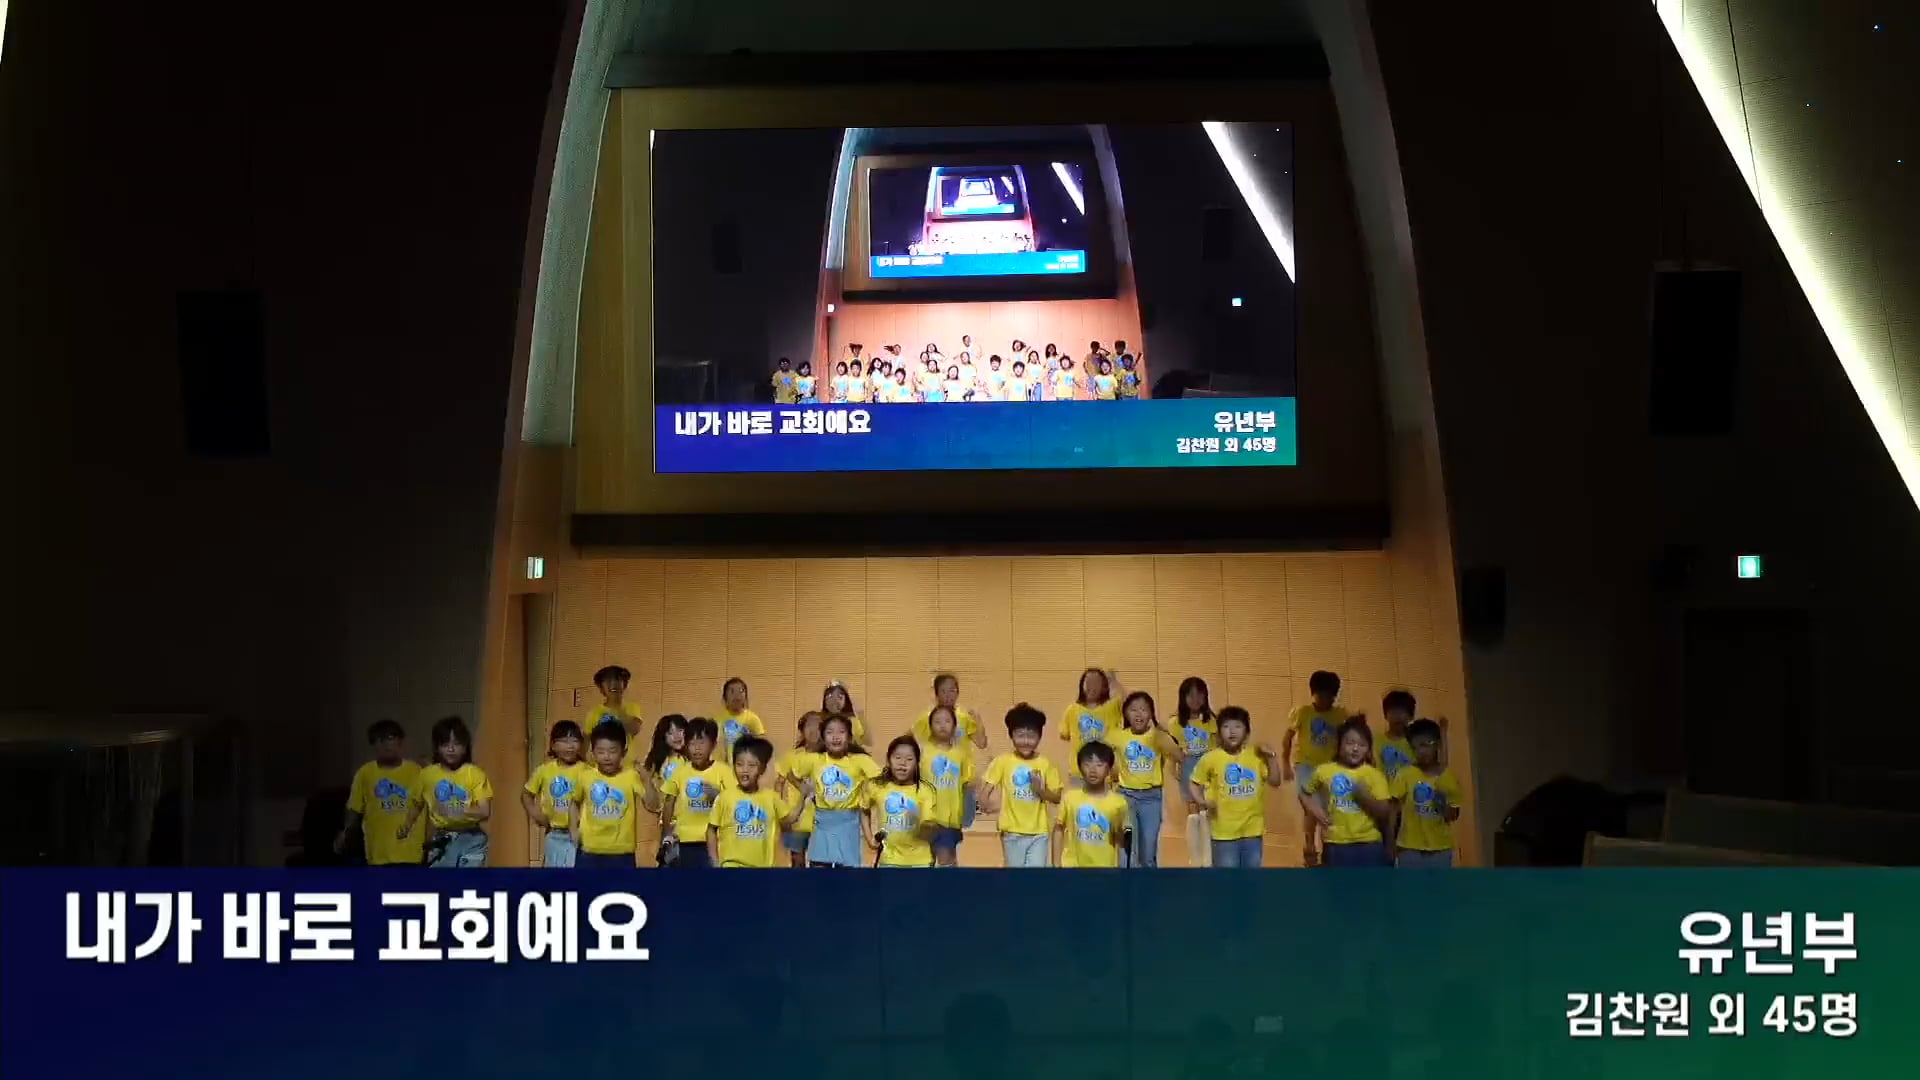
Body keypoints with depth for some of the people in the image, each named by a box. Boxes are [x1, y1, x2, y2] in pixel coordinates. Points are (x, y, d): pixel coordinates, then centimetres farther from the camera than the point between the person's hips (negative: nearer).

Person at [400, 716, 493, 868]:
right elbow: (417, 803, 16)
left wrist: (457, 811, -26)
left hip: (470, 840, -3)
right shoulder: (428, 774, 2)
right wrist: (407, 824, -1)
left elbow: (485, 811, -11)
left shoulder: (475, 774, -6)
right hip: (441, 841, 3)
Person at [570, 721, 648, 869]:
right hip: (589, 851, 1)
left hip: (621, 852, -1)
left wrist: (646, 779, -28)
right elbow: (575, 802, 19)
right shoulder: (586, 777, -1)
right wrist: (573, 828, 8)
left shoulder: (631, 776, -8)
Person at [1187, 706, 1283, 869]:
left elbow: (1275, 782, 1)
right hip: (1224, 831, -3)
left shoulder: (1256, 756, 1)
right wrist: (1201, 801, -15)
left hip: (1252, 830, 3)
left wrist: (1272, 758, -9)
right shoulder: (1211, 758, -8)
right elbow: (1193, 784, 1)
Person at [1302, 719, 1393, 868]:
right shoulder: (1325, 771, 0)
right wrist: (1314, 810, -2)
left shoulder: (1374, 775, -2)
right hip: (1337, 844, 1)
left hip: (1368, 844, -1)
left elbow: (1384, 812, -5)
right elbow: (1304, 794, 15)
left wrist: (1365, 796, -20)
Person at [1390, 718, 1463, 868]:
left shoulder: (1448, 776, 1)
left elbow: (1454, 815, 3)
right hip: (1410, 847, -2)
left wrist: (1443, 804, -18)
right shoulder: (1405, 775, -4)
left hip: (1441, 848, 2)